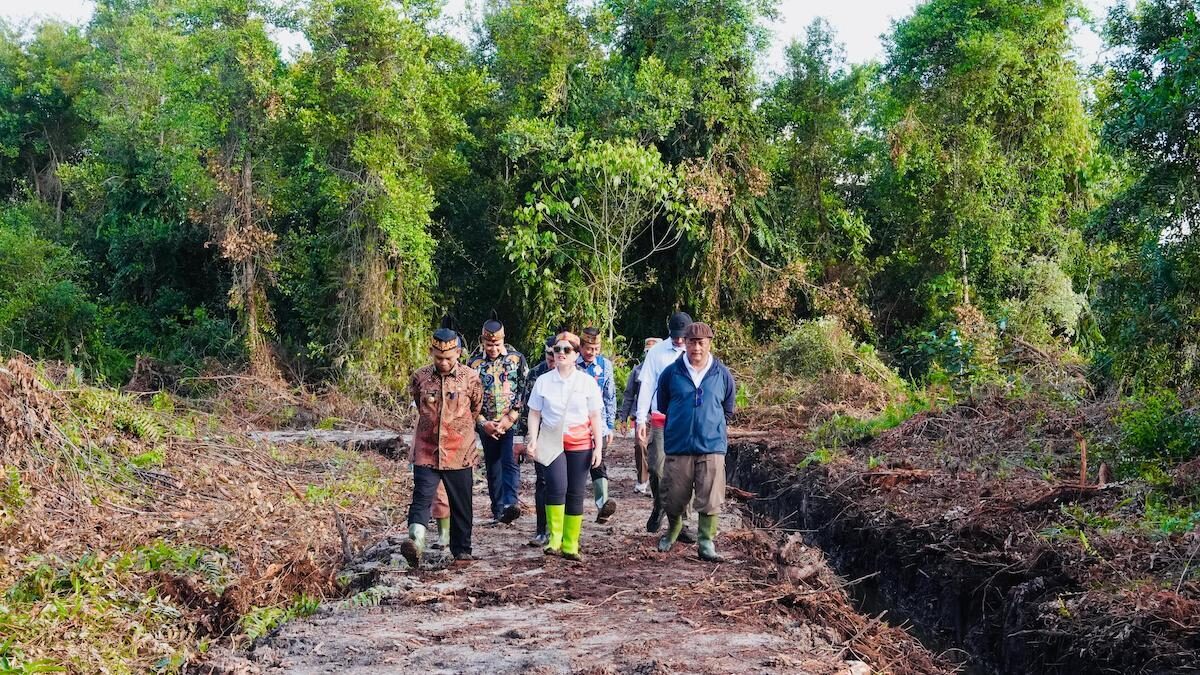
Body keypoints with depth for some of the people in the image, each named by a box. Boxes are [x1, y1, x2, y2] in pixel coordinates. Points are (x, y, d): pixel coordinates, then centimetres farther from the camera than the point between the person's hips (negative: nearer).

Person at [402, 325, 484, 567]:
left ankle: (462, 549, 23)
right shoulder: (420, 378, 0)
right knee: (422, 498, -16)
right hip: (426, 452, 0)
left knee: (461, 505, 10)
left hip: (460, 454, 0)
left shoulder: (471, 378, -2)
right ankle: (415, 542, -31)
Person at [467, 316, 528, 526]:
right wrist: (483, 423, -7)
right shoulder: (473, 363, 2)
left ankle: (510, 503, -27)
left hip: (512, 422, -2)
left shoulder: (516, 358, -1)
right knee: (493, 467, 8)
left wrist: (511, 418, -11)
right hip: (487, 425, 2)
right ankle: (498, 510, 16)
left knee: (510, 462, -17)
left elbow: (525, 390, -2)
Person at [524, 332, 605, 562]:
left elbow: (595, 417, 5)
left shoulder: (587, 382, 3)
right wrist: (532, 440, -6)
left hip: (580, 444, 1)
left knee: (576, 494, 3)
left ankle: (570, 546, 12)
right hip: (552, 442, -1)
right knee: (557, 487, -21)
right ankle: (554, 538, -10)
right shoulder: (543, 381, 4)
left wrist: (598, 446, 1)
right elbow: (534, 413, 7)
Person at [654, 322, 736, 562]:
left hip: (712, 446, 0)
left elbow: (727, 410, 16)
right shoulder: (671, 373, 0)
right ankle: (673, 530, 35)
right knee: (674, 498, 8)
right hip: (678, 446, 0)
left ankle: (706, 543, 7)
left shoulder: (722, 375, 2)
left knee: (710, 499, -3)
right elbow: (663, 407, 14)